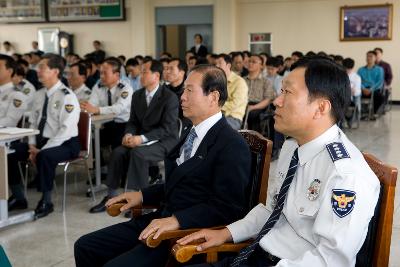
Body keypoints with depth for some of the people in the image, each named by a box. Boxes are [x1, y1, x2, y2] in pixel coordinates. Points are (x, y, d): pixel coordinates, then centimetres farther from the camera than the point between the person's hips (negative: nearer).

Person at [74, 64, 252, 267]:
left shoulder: (232, 145, -13)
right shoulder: (191, 133, 16)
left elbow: (227, 206, -19)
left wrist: (177, 220, -25)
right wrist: (143, 195, 12)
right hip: (162, 220, 9)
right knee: (84, 246, 3)